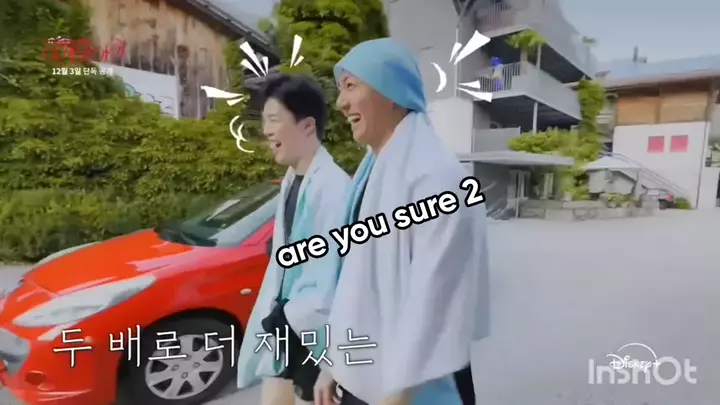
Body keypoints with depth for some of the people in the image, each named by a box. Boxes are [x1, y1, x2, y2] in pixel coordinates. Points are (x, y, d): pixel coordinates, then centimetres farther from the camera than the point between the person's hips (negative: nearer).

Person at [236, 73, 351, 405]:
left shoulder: (334, 186, -23)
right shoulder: (291, 181, 6)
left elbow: (334, 275, -26)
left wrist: (285, 319, -14)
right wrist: (274, 317, 5)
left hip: (318, 337, -8)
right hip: (287, 328, 8)